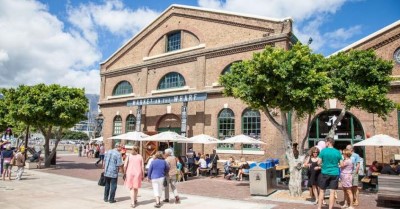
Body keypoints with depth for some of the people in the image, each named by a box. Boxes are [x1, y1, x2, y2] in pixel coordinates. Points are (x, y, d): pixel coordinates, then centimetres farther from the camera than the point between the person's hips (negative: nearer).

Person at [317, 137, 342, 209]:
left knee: (322, 191, 11)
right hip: (335, 174, 1)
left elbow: (319, 163, -7)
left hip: (325, 173, -1)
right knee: (332, 192, 5)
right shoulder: (337, 152, 0)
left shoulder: (323, 151, -7)